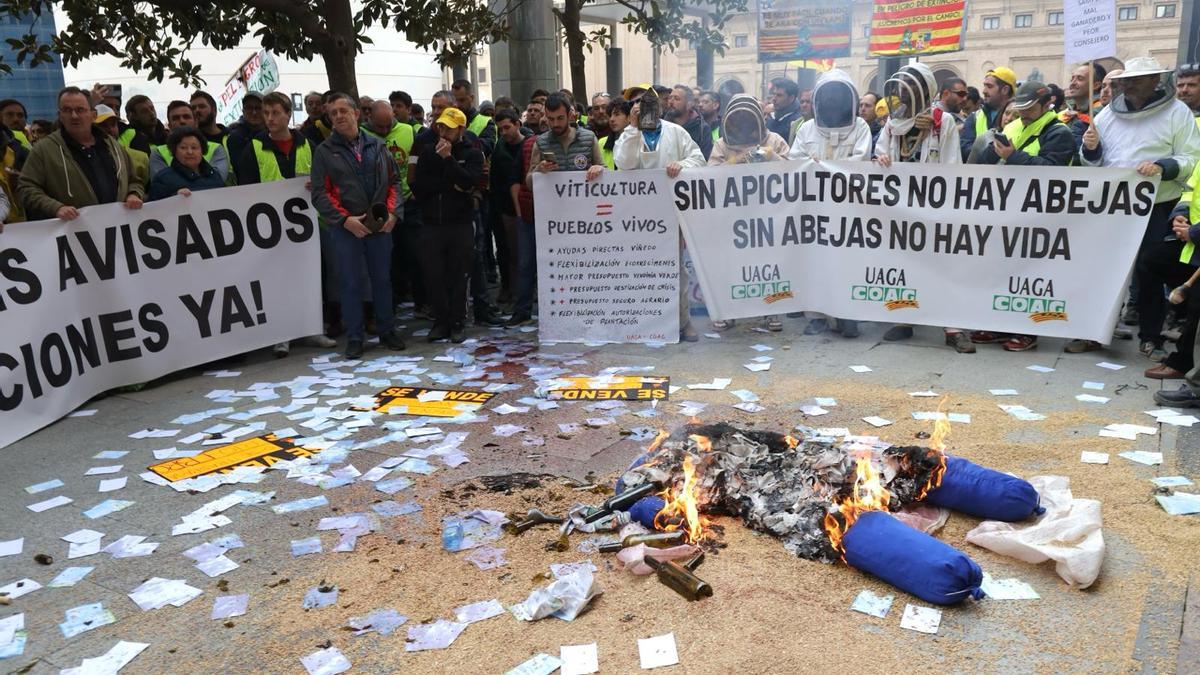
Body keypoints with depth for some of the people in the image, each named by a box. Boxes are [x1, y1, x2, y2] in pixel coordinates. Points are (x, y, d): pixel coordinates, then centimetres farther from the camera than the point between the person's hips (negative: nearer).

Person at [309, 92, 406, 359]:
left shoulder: (376, 146, 9)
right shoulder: (324, 151, 1)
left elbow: (394, 181, 11)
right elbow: (320, 194, -4)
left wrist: (392, 212, -4)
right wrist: (345, 220, -14)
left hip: (380, 226, 2)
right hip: (346, 228, -2)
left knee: (383, 279, 10)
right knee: (351, 283, 3)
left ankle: (387, 330, 23)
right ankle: (354, 338, 12)